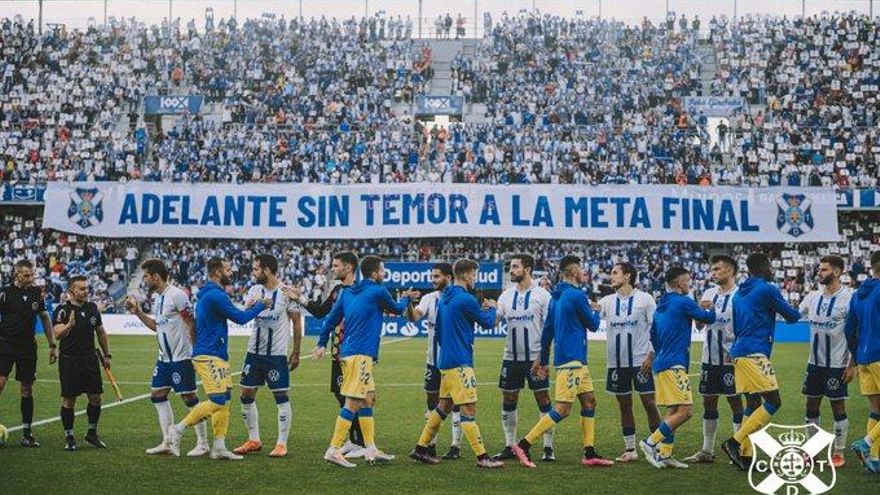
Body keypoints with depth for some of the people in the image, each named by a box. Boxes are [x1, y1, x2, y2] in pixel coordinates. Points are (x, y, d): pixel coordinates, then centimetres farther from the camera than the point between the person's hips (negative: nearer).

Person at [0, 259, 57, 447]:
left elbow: (44, 318, 15)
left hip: (28, 346, 3)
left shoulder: (36, 292, 6)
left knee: (27, 389, 6)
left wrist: (52, 345, 13)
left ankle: (27, 434, 12)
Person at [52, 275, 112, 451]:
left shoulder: (92, 307, 8)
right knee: (68, 400, 0)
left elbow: (101, 332, 18)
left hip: (90, 359, 5)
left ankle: (92, 433, 19)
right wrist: (69, 325, -42)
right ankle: (69, 438, 10)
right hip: (69, 362, -5)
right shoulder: (62, 310, -9)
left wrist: (107, 355, 17)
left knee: (96, 398, 3)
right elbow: (58, 334, -23)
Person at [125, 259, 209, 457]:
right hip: (164, 357, 10)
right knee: (157, 395, 9)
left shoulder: (177, 295, -17)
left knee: (189, 397, -5)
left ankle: (203, 444, 3)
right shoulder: (155, 297, 11)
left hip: (181, 357, -10)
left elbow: (192, 323, -16)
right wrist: (138, 312, 12)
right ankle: (167, 443, 15)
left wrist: (195, 351, -17)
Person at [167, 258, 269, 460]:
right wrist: (261, 305, 0)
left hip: (217, 356, 11)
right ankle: (178, 429, -6)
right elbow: (240, 318, -13)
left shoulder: (206, 295, 18)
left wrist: (250, 308, 16)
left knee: (225, 401, 8)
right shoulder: (216, 295, -15)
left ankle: (219, 447, 7)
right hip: (209, 356, -11)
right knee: (218, 401, -13)